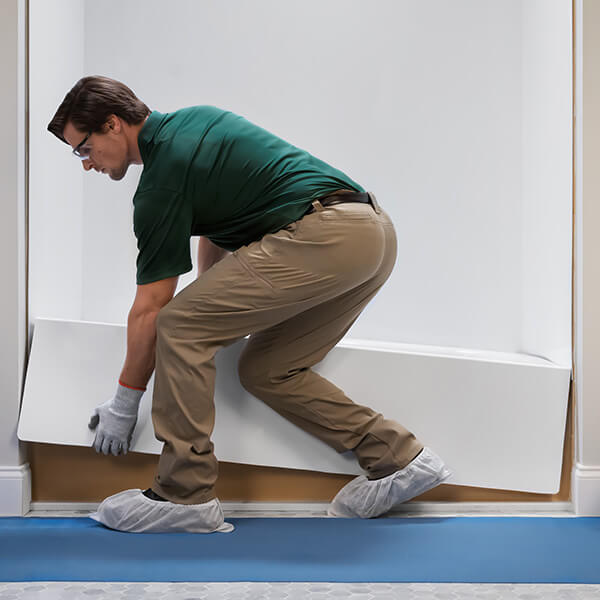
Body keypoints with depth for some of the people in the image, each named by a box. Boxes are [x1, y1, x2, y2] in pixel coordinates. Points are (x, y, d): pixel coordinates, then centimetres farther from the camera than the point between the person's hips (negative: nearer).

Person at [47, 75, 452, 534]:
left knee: (180, 326, -6)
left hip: (321, 237, -10)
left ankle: (185, 496, -3)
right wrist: (212, 306, 37)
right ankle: (399, 457, 13)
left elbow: (150, 309, -1)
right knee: (266, 370, 15)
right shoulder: (191, 122, 22)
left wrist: (123, 404, 10)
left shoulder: (164, 173, -5)